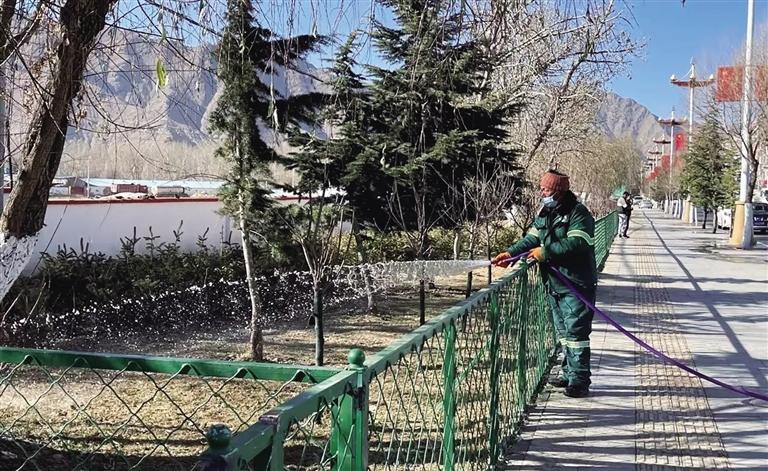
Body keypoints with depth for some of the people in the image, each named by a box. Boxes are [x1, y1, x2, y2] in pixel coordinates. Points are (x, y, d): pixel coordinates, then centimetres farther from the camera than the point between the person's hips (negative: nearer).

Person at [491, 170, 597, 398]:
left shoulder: (578, 213, -13)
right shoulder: (544, 213, 12)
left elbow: (576, 244, -24)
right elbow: (531, 238, 10)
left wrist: (545, 252, -22)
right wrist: (510, 253, -5)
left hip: (576, 283, -8)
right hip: (553, 282, 8)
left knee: (576, 332, -7)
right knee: (562, 332, 16)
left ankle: (579, 381, -2)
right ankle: (568, 373, 27)